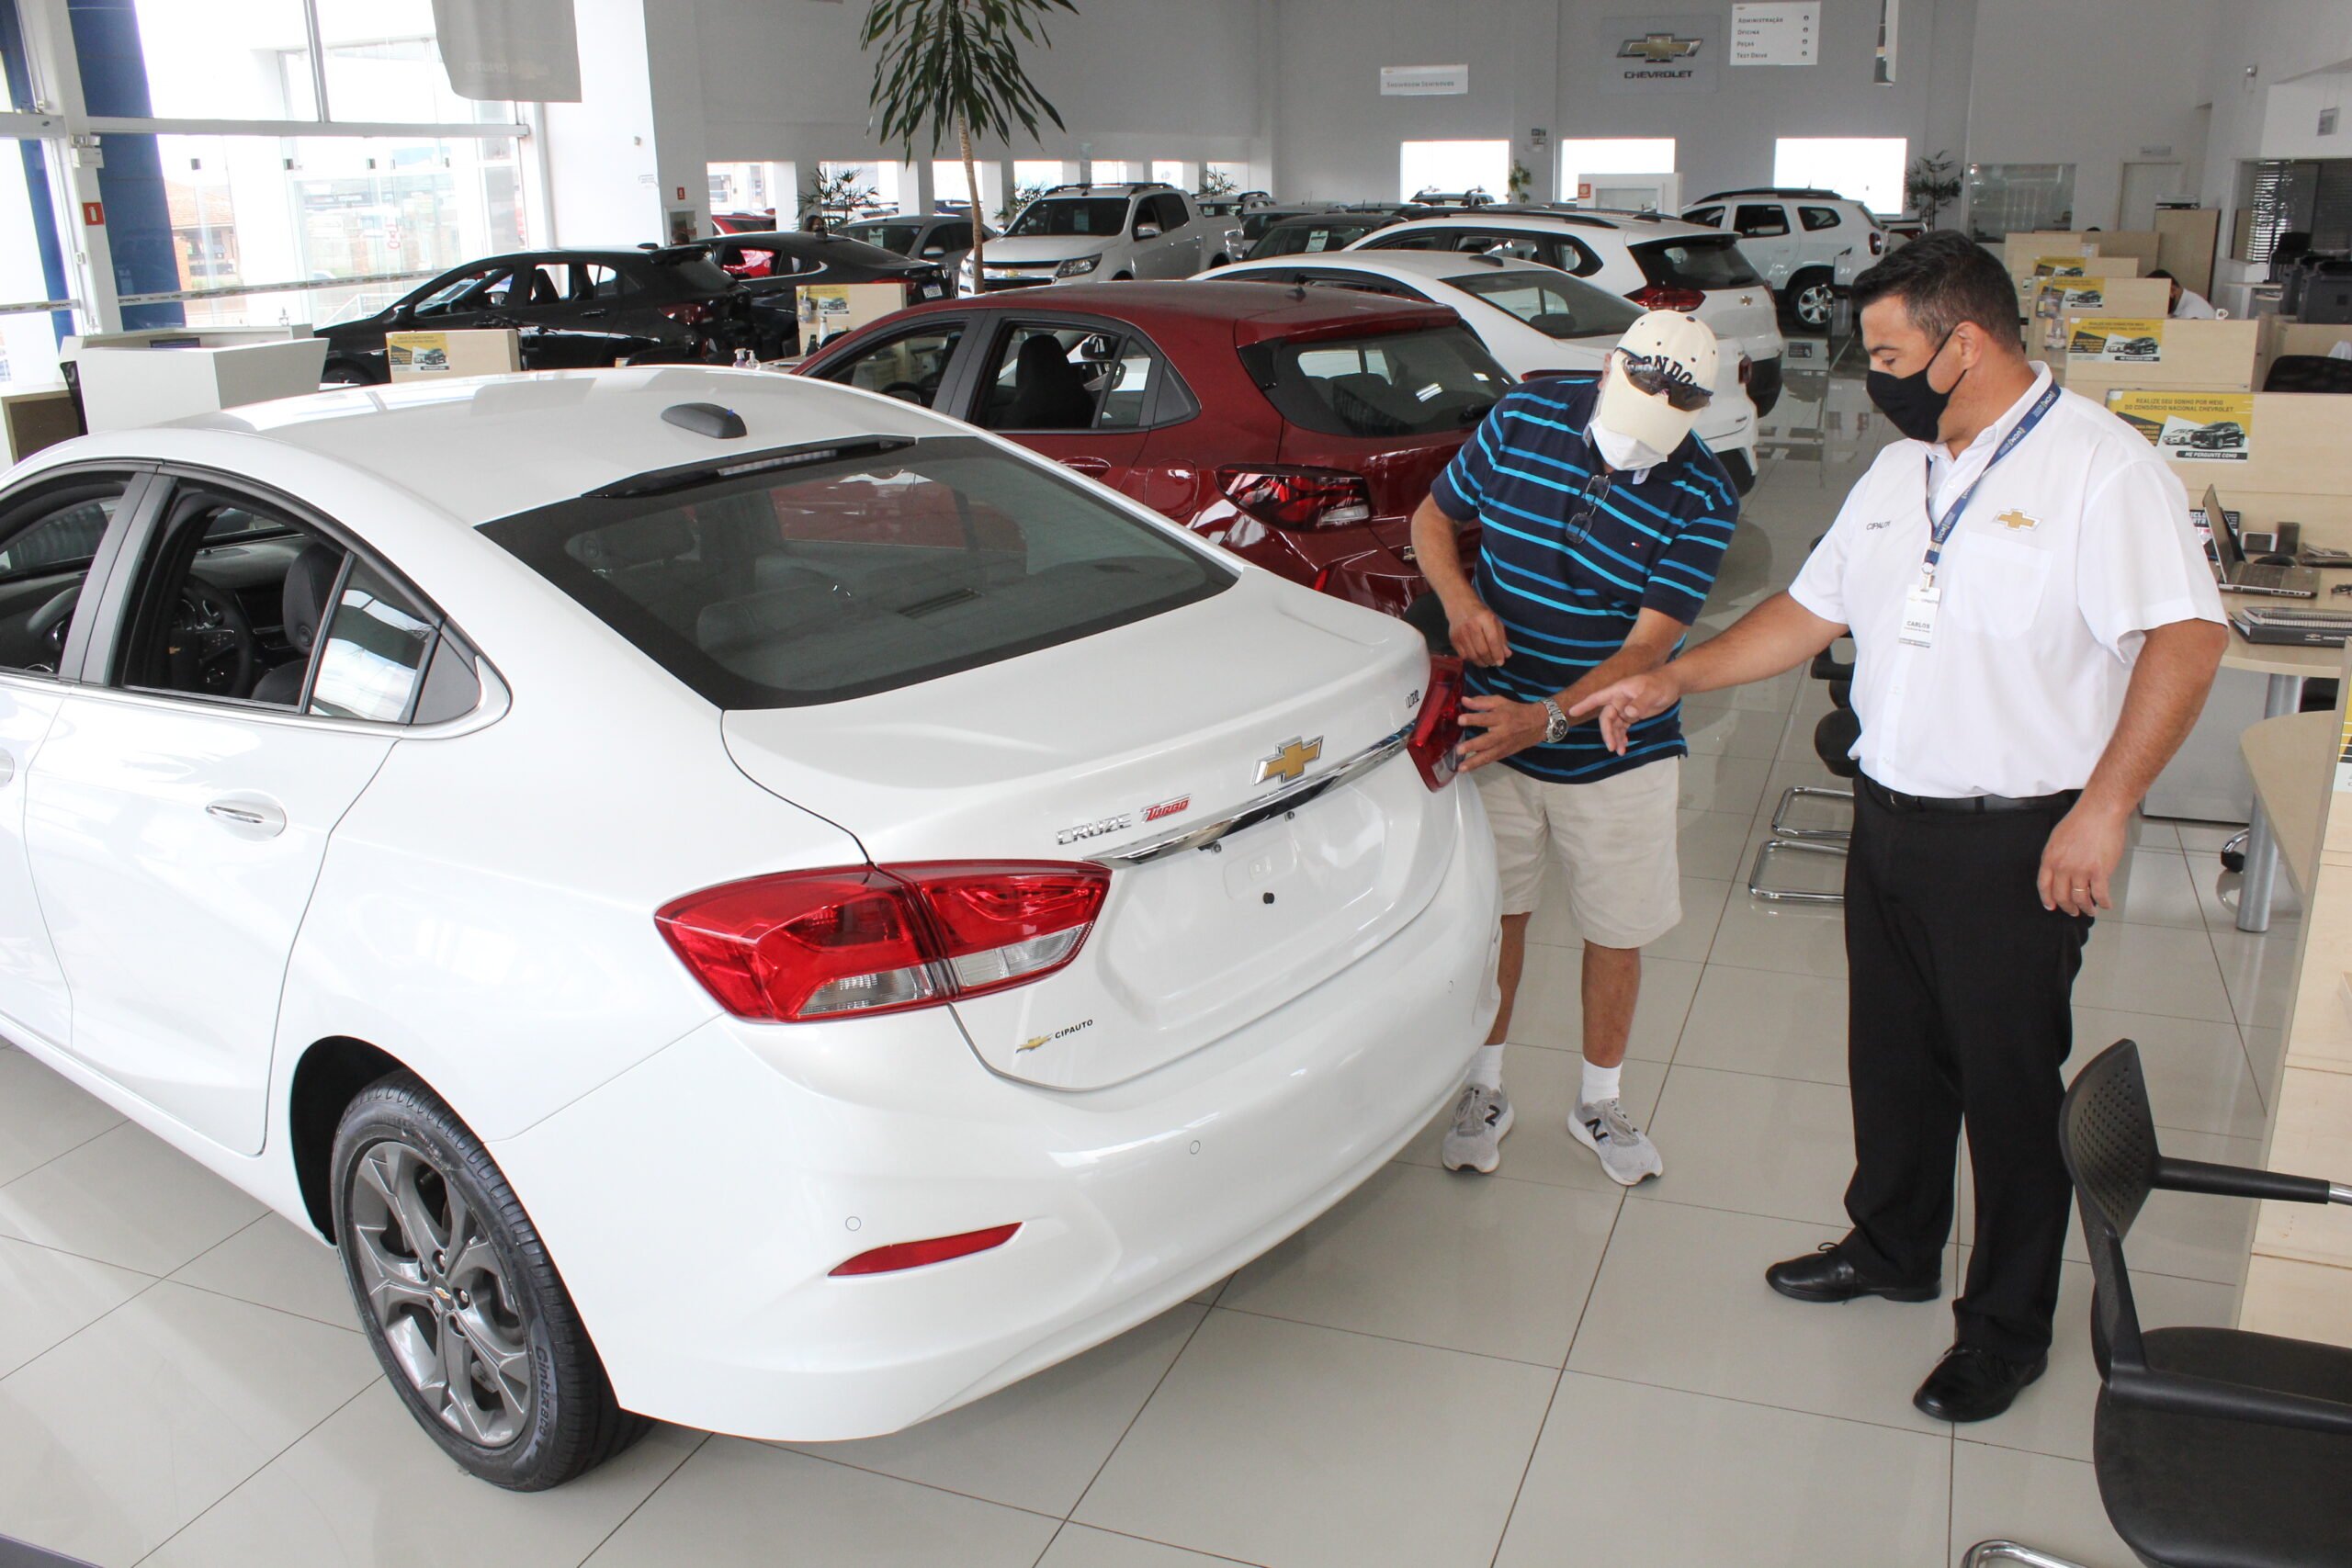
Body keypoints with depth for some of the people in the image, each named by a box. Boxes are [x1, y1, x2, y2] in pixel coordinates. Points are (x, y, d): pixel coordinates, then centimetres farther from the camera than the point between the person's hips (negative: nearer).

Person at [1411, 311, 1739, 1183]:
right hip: (1496, 730, 1)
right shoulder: (1523, 420, -8)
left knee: (1618, 931, 9)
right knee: (1495, 913, 11)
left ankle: (1600, 1103, 32)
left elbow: (1648, 646, -19)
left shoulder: (1702, 499, -14)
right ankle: (1484, 1088, 31)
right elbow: (1433, 519, 4)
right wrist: (1459, 597, -17)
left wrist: (1550, 717, -33)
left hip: (1618, 752, -1)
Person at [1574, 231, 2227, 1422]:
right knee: (1892, 1057, 20)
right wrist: (1672, 681, 10)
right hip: (1889, 820, 7)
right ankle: (1893, 1246, 41)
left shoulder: (2099, 466, -14)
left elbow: (2186, 639, -20)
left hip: (2016, 843, -7)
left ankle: (2007, 1326, 24)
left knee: (2009, 1087, 6)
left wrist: (2103, 808, -24)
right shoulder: (1899, 471, 10)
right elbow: (1813, 609, 16)